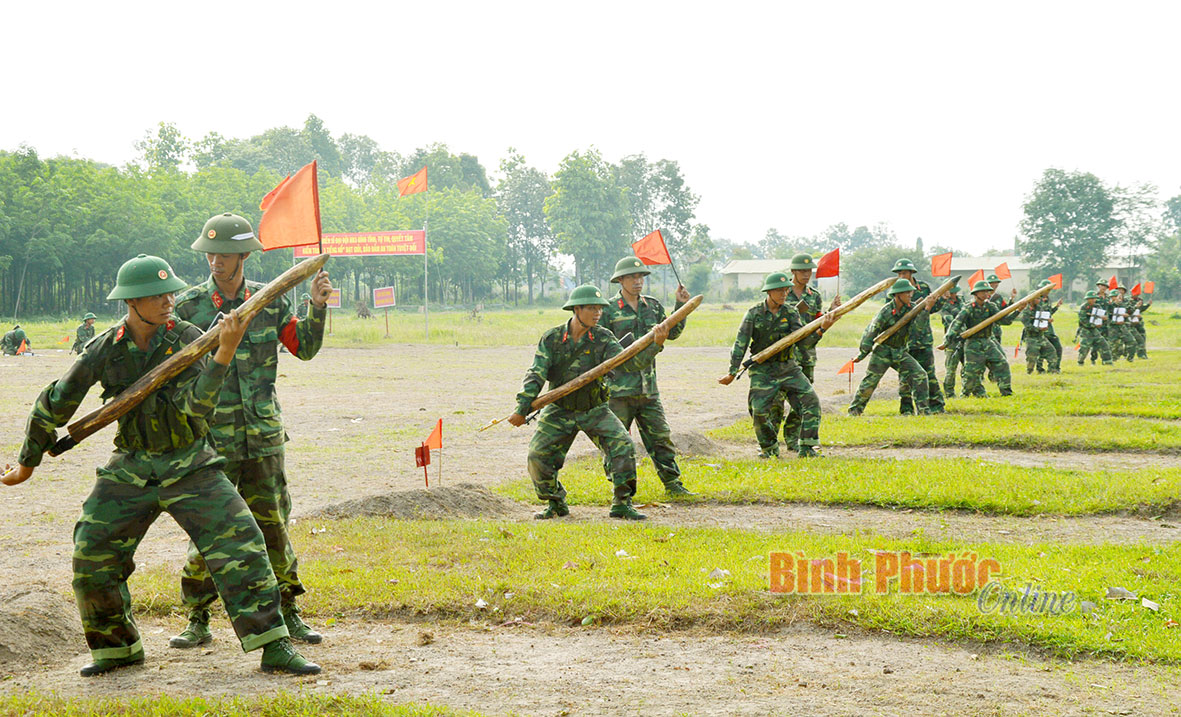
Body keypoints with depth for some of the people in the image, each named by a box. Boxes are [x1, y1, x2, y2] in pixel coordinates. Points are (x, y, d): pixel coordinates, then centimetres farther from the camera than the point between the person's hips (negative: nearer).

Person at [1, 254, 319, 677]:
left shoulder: (187, 339, -9)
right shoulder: (104, 351, -6)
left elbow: (197, 408, -20)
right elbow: (53, 406, 7)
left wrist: (224, 354, -33)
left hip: (189, 466, -1)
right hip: (131, 470, 2)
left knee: (240, 544, -15)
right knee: (92, 558, -2)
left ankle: (273, 649, -10)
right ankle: (117, 647, 23)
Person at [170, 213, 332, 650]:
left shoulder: (269, 301, 5)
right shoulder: (187, 306, -2)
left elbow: (304, 349, 10)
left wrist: (317, 307, -3)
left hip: (262, 437, 2)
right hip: (211, 439, -2)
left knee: (272, 526, 7)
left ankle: (287, 614, 18)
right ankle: (198, 621, 13)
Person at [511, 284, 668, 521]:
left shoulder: (603, 338, -8)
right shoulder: (551, 339, -8)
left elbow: (627, 362, -20)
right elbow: (536, 375, -8)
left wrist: (655, 345, -36)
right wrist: (522, 409, -16)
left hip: (595, 410, 0)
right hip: (559, 411, 0)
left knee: (622, 445, -19)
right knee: (538, 455, -10)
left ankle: (622, 503, -7)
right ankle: (555, 504, 13)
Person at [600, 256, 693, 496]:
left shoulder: (653, 305, 11)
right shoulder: (609, 310, -5)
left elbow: (671, 333, 20)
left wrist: (681, 305, 9)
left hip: (648, 388, 5)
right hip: (619, 388, -4)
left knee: (661, 436, 7)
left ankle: (672, 483, 16)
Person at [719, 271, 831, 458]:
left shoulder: (790, 312, 1)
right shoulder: (754, 313, -6)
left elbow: (803, 339, -7)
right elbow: (741, 344, -5)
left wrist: (821, 330, -26)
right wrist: (732, 373, -8)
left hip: (788, 368, 3)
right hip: (762, 371, -2)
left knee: (811, 401, -11)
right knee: (759, 410, -12)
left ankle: (806, 448, -4)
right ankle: (769, 447, 13)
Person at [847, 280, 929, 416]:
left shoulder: (910, 308, -2)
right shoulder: (885, 312, -19)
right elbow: (870, 333, -13)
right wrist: (862, 355, -8)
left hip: (900, 353, 5)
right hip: (883, 351, -5)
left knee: (920, 376, -8)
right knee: (870, 382, -3)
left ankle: (923, 410, -2)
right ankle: (854, 411, 13)